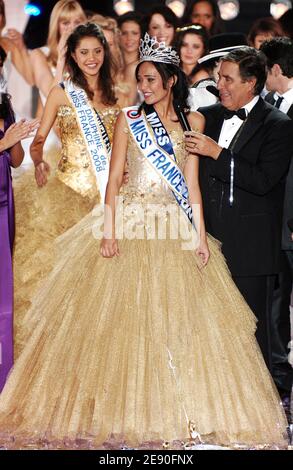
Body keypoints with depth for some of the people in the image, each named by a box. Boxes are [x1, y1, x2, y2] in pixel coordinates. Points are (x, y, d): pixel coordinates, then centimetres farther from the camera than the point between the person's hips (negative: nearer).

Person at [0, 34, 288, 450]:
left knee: (180, 319, 0)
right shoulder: (129, 119, 3)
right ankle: (120, 414, 3)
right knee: (123, 317, -3)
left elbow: (191, 181, 5)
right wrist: (108, 232, -11)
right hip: (132, 224, -1)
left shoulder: (192, 121, 8)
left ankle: (175, 413, 6)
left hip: (175, 229, 2)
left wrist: (200, 234, -3)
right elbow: (114, 177, -1)